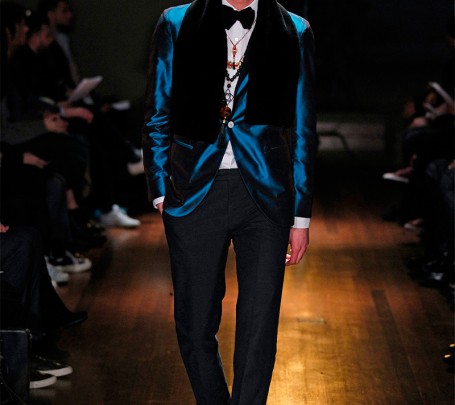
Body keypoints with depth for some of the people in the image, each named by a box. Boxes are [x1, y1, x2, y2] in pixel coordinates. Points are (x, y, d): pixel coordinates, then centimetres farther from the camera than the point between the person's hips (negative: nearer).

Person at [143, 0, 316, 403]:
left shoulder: (293, 32, 8)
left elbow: (303, 128, 9)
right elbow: (158, 117, 10)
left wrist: (301, 215, 6)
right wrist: (161, 190, 0)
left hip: (265, 194, 0)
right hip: (195, 192, 0)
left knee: (259, 325, -4)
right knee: (195, 325, 6)